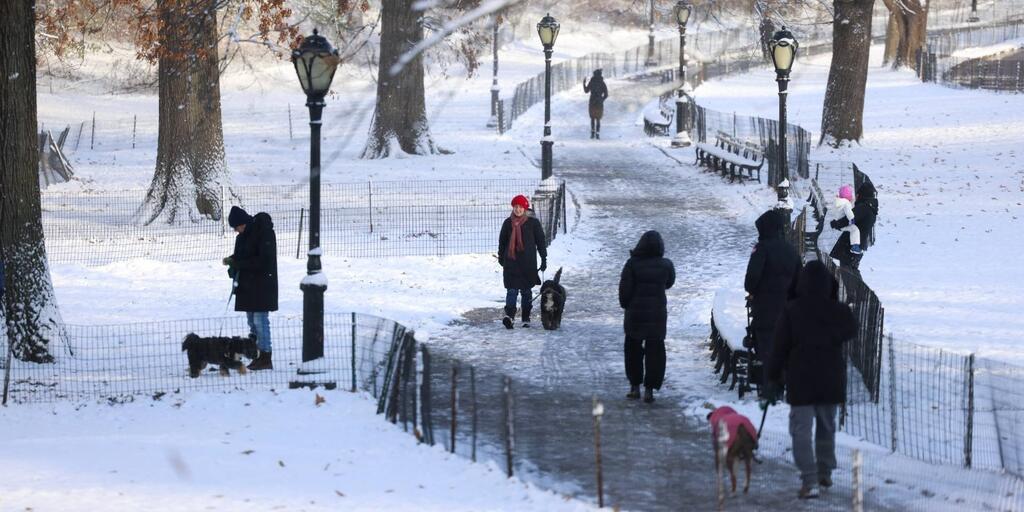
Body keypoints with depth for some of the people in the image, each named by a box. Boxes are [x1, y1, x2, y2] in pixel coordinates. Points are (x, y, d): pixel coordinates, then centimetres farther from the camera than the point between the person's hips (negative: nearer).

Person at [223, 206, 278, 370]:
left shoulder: (264, 233, -17)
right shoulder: (244, 235, 10)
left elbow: (263, 260, -22)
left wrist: (237, 263, -21)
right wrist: (233, 260, -1)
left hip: (261, 284, -9)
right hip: (247, 284, 9)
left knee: (260, 319, -9)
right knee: (252, 319, 12)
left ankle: (266, 356, -5)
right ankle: (258, 355, 18)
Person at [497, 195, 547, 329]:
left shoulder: (533, 223, 0)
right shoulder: (508, 223, 6)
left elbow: (541, 242, 4)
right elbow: (502, 241, 16)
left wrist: (544, 259, 3)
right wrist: (501, 257, 18)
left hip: (528, 262, -1)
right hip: (511, 261, 1)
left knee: (526, 290, 7)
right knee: (512, 289, -10)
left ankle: (526, 318, 13)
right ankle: (510, 315, -23)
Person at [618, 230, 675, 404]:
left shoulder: (632, 264, -12)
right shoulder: (666, 265, -7)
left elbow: (625, 289, -8)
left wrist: (625, 305, 7)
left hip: (635, 313, -1)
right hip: (658, 314, 1)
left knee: (633, 350, 15)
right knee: (655, 351, 6)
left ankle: (635, 386, 18)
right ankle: (649, 389, 1)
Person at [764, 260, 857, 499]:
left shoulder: (791, 311, -13)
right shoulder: (838, 311, -6)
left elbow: (780, 348, -7)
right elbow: (851, 330, 17)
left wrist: (773, 378, 3)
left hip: (801, 382, -3)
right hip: (831, 381, 3)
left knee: (801, 430, -1)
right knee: (827, 428, 21)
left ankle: (809, 481, -11)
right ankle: (825, 474, 31)